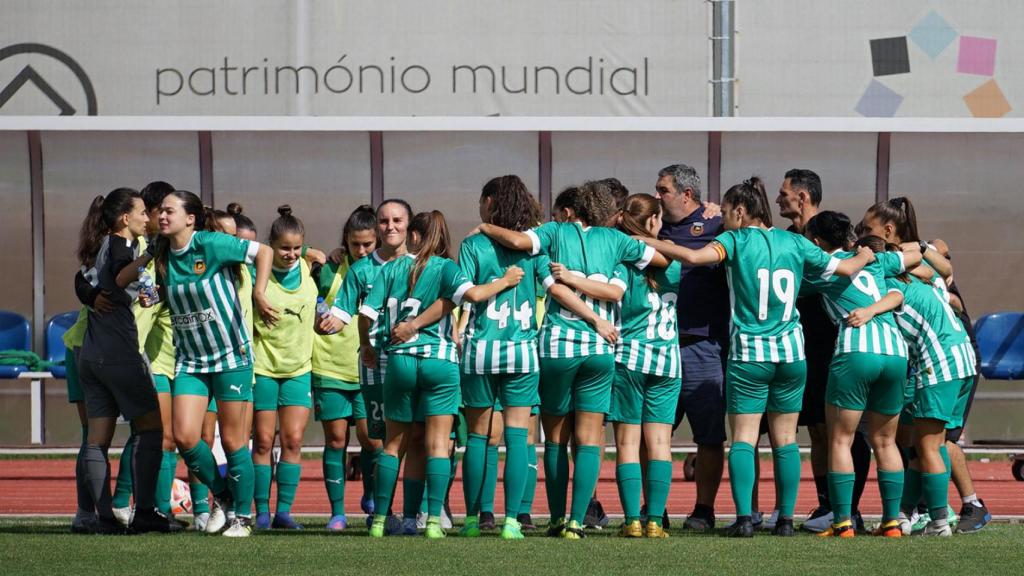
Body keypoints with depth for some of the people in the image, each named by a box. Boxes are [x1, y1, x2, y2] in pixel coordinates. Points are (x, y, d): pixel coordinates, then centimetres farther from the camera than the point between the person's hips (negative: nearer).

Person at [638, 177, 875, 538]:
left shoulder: (737, 241, -5)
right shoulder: (794, 243, 6)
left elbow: (694, 256, -22)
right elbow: (844, 268, 10)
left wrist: (647, 242, -10)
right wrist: (864, 256, 31)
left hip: (748, 354, -3)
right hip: (791, 352, 4)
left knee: (743, 439, -2)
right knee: (785, 440, 9)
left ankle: (744, 517, -13)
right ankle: (785, 518, 8)